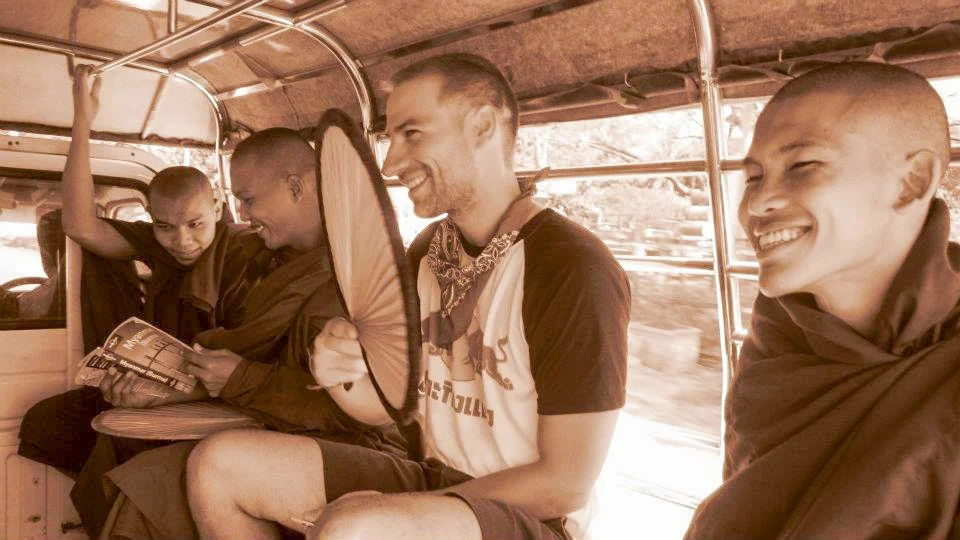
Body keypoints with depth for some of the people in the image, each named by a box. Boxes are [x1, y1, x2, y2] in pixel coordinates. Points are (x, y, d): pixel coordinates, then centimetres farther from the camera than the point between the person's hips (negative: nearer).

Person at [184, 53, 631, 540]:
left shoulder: (574, 271, -20)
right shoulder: (427, 252, 4)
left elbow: (565, 485, -19)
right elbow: (384, 403, 7)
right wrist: (341, 377, -16)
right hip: (431, 480, 7)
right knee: (217, 463, -2)